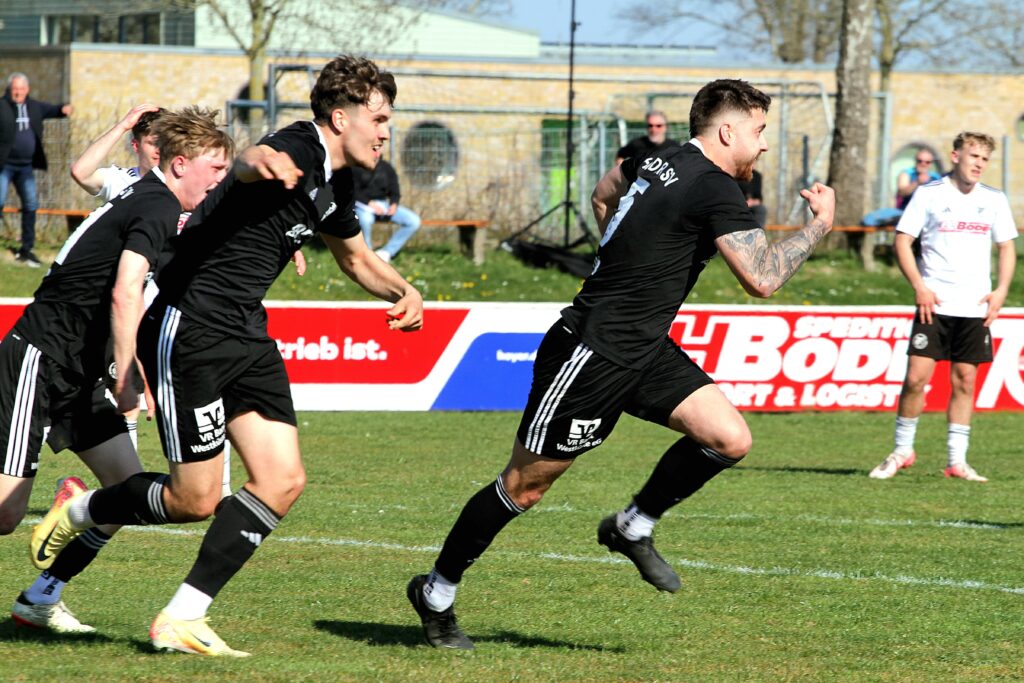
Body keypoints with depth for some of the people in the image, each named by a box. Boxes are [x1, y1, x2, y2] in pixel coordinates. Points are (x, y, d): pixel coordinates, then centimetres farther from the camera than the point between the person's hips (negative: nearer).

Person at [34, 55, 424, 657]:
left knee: (283, 481, -3)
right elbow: (246, 167, -43)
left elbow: (357, 257, 33)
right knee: (196, 499, -6)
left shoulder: (336, 184, 13)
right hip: (191, 330, -9)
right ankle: (79, 513, 23)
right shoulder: (295, 151, -17)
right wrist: (257, 162, -68)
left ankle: (181, 619, 2)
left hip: (247, 336, 9)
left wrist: (403, 291, 14)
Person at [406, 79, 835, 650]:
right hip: (592, 355, -9)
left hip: (644, 350, 9)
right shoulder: (717, 192, -20)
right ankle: (436, 593, 17)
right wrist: (820, 224, -11)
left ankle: (634, 528, 15)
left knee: (730, 439, -4)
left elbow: (604, 195, 27)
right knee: (525, 486, 3)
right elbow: (763, 279, -22)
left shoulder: (656, 160, 7)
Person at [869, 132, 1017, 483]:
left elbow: (1006, 246, 17)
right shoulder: (929, 194, -2)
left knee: (964, 381, 4)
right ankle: (902, 450, 8)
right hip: (934, 304, -3)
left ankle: (957, 460, 9)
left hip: (975, 308, 3)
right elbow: (902, 241, -1)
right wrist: (919, 286, -11)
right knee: (916, 377, -8)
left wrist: (1001, 290, 3)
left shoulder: (994, 200, 8)